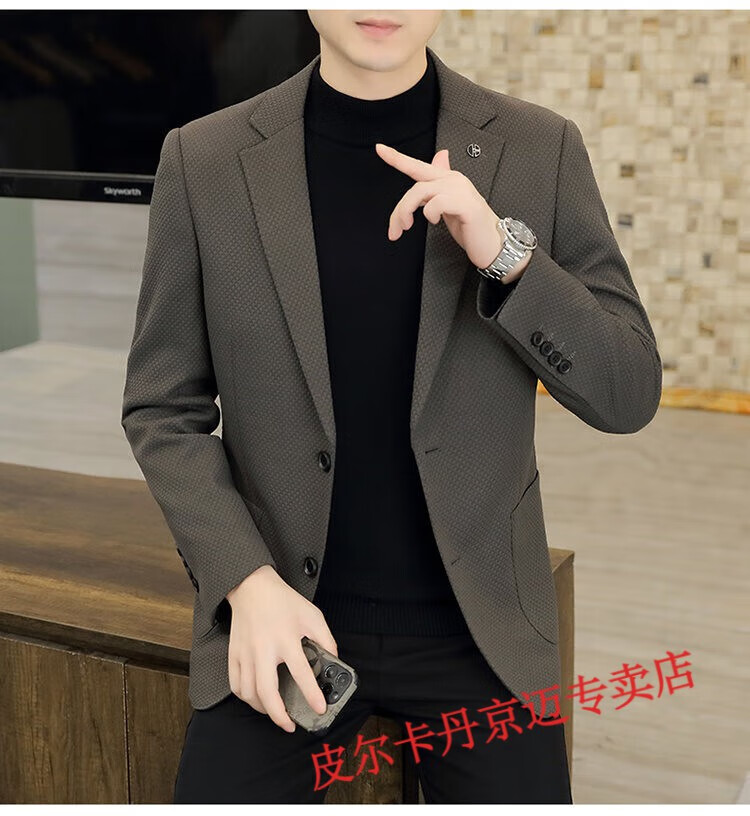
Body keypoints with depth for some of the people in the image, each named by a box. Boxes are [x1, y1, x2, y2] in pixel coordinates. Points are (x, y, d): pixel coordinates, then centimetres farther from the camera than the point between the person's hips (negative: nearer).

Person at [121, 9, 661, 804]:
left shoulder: (540, 150, -4)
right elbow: (163, 410, 0)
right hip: (284, 617, 0)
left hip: (476, 625, 1)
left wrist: (507, 254, -21)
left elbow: (628, 396, -5)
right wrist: (248, 582, -14)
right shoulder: (204, 160, -5)